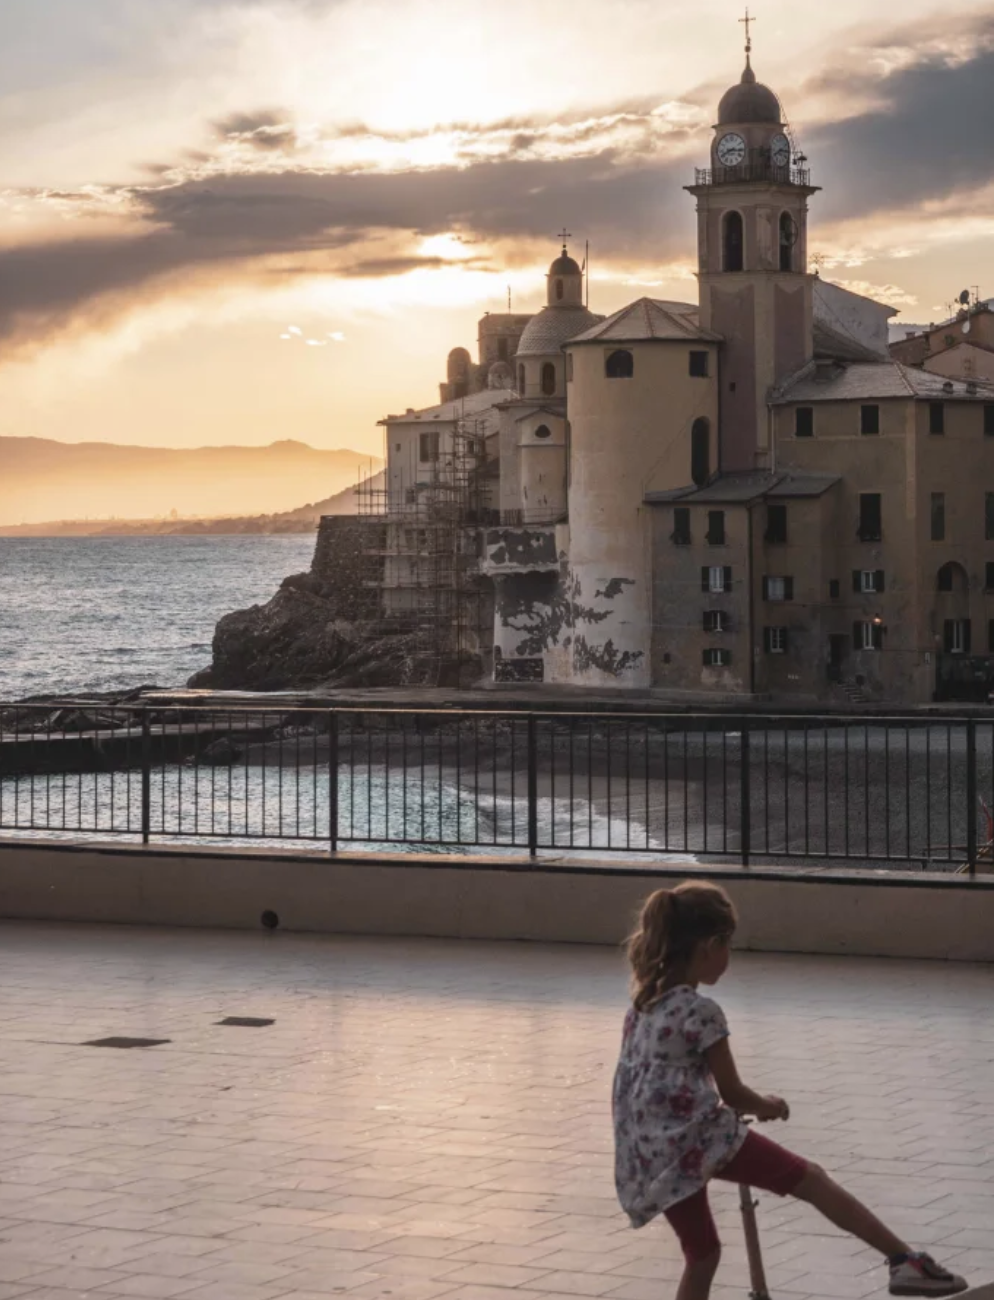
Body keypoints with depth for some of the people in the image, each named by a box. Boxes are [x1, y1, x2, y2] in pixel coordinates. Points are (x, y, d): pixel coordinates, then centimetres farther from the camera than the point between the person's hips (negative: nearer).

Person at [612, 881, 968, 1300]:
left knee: (702, 1256, 19)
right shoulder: (700, 1011, -12)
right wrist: (768, 1106, 14)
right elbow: (731, 1093, -6)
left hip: (648, 1161, 8)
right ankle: (906, 1261, -3)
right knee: (811, 1179, 0)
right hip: (697, 1139, -8)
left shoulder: (644, 1005, 13)